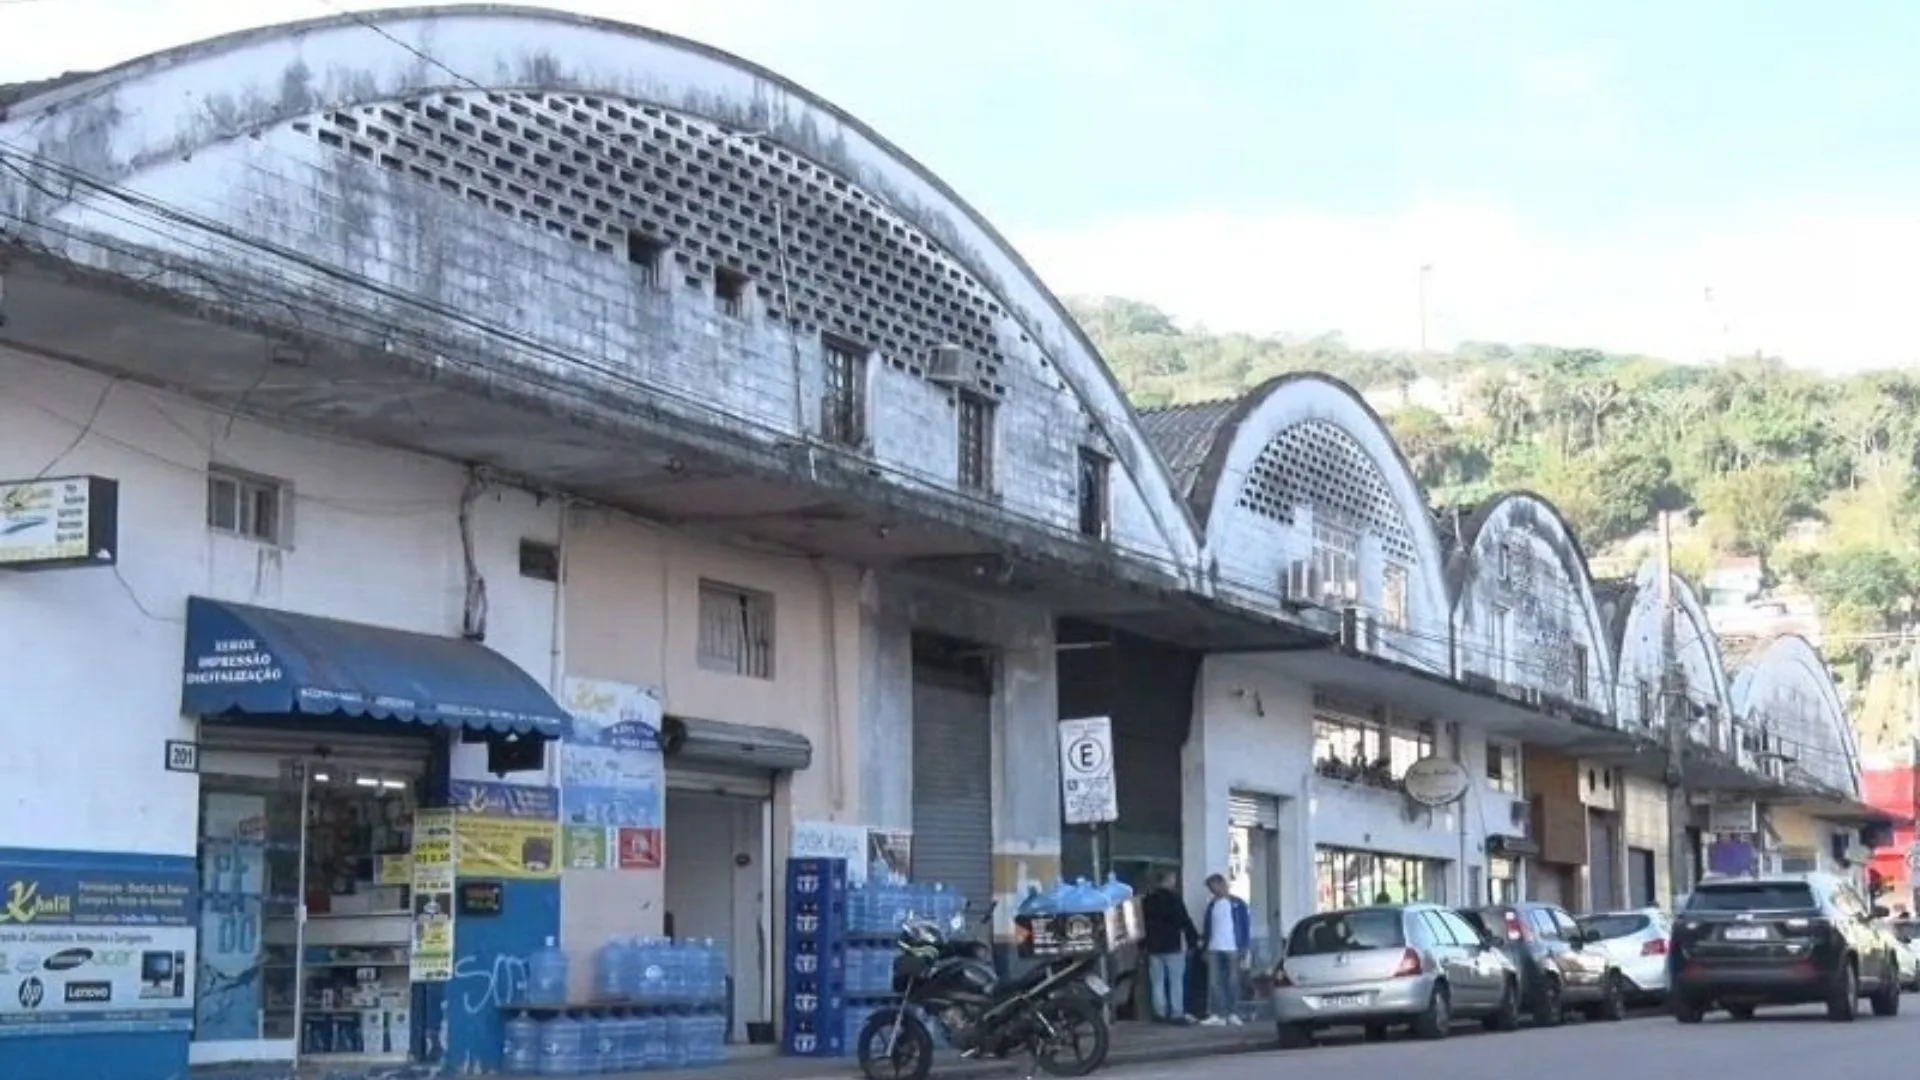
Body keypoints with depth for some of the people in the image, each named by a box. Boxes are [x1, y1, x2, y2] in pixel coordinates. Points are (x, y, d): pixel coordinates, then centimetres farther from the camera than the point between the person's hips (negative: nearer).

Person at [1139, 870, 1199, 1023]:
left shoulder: (1146, 900, 8)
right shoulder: (1174, 898, -11)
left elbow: (1142, 923, 13)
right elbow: (1185, 921, -11)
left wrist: (1142, 944, 19)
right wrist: (1195, 938, 0)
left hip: (1153, 946, 6)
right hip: (1173, 945, -6)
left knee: (1157, 981, 9)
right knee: (1176, 980, -1)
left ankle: (1160, 1012, 8)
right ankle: (1177, 1013, -4)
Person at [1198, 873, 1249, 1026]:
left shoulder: (1237, 904, 2)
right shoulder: (1212, 905, 14)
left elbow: (1246, 926, 0)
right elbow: (1208, 927, 16)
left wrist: (1243, 947, -7)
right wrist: (1204, 947, 10)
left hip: (1232, 949, -4)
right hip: (1214, 950, 4)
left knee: (1233, 982, 0)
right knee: (1214, 983, -3)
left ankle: (1233, 1014, 6)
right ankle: (1216, 1015, -3)